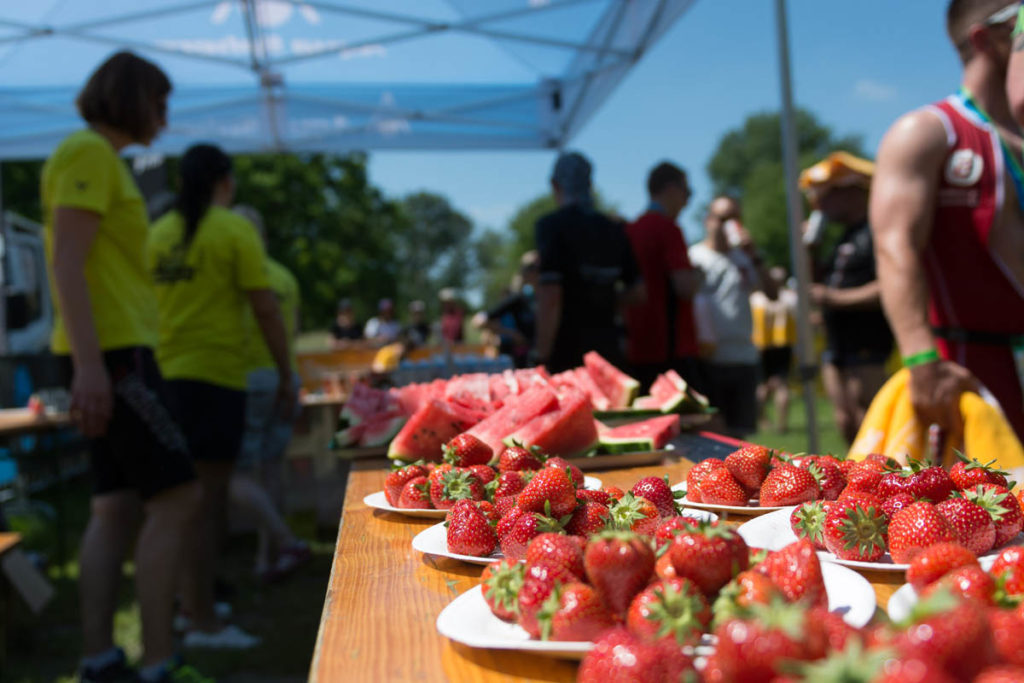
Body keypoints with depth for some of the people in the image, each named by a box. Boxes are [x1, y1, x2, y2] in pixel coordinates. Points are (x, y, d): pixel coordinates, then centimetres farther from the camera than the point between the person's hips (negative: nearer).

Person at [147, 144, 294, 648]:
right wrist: (286, 375, -3)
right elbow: (265, 310, -10)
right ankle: (202, 621, 0)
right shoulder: (235, 230, -6)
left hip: (167, 374, 6)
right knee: (209, 496, -3)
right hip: (215, 374, -6)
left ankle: (191, 601, 25)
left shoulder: (158, 234, 11)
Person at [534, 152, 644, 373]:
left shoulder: (551, 226, -8)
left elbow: (550, 298, -15)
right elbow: (638, 291, 11)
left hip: (567, 354, -6)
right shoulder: (614, 229, 10)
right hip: (609, 350, 6)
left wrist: (542, 357, -10)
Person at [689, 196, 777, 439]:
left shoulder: (744, 258, 15)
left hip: (743, 357, 4)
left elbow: (772, 293, 4)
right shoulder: (693, 257, 2)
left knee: (739, 432, 9)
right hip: (708, 359, -4)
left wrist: (754, 257, -6)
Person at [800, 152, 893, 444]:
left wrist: (834, 299, -17)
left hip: (868, 351, -9)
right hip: (837, 349, 9)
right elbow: (817, 287, 23)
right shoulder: (845, 237, 19)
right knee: (846, 425, 11)